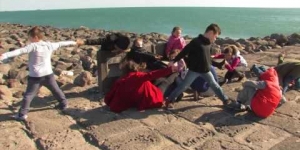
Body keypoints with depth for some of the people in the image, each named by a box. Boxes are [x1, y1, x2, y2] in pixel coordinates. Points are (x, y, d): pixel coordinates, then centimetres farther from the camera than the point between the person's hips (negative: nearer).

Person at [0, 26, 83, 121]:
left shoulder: (33, 46, -12)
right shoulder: (49, 45, 3)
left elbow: (19, 51, -23)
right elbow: (61, 44, 16)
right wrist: (74, 43, 30)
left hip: (35, 76, -4)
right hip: (48, 74, 5)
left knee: (28, 95, 2)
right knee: (56, 90, 23)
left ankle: (22, 114, 2)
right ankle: (64, 104, 35)